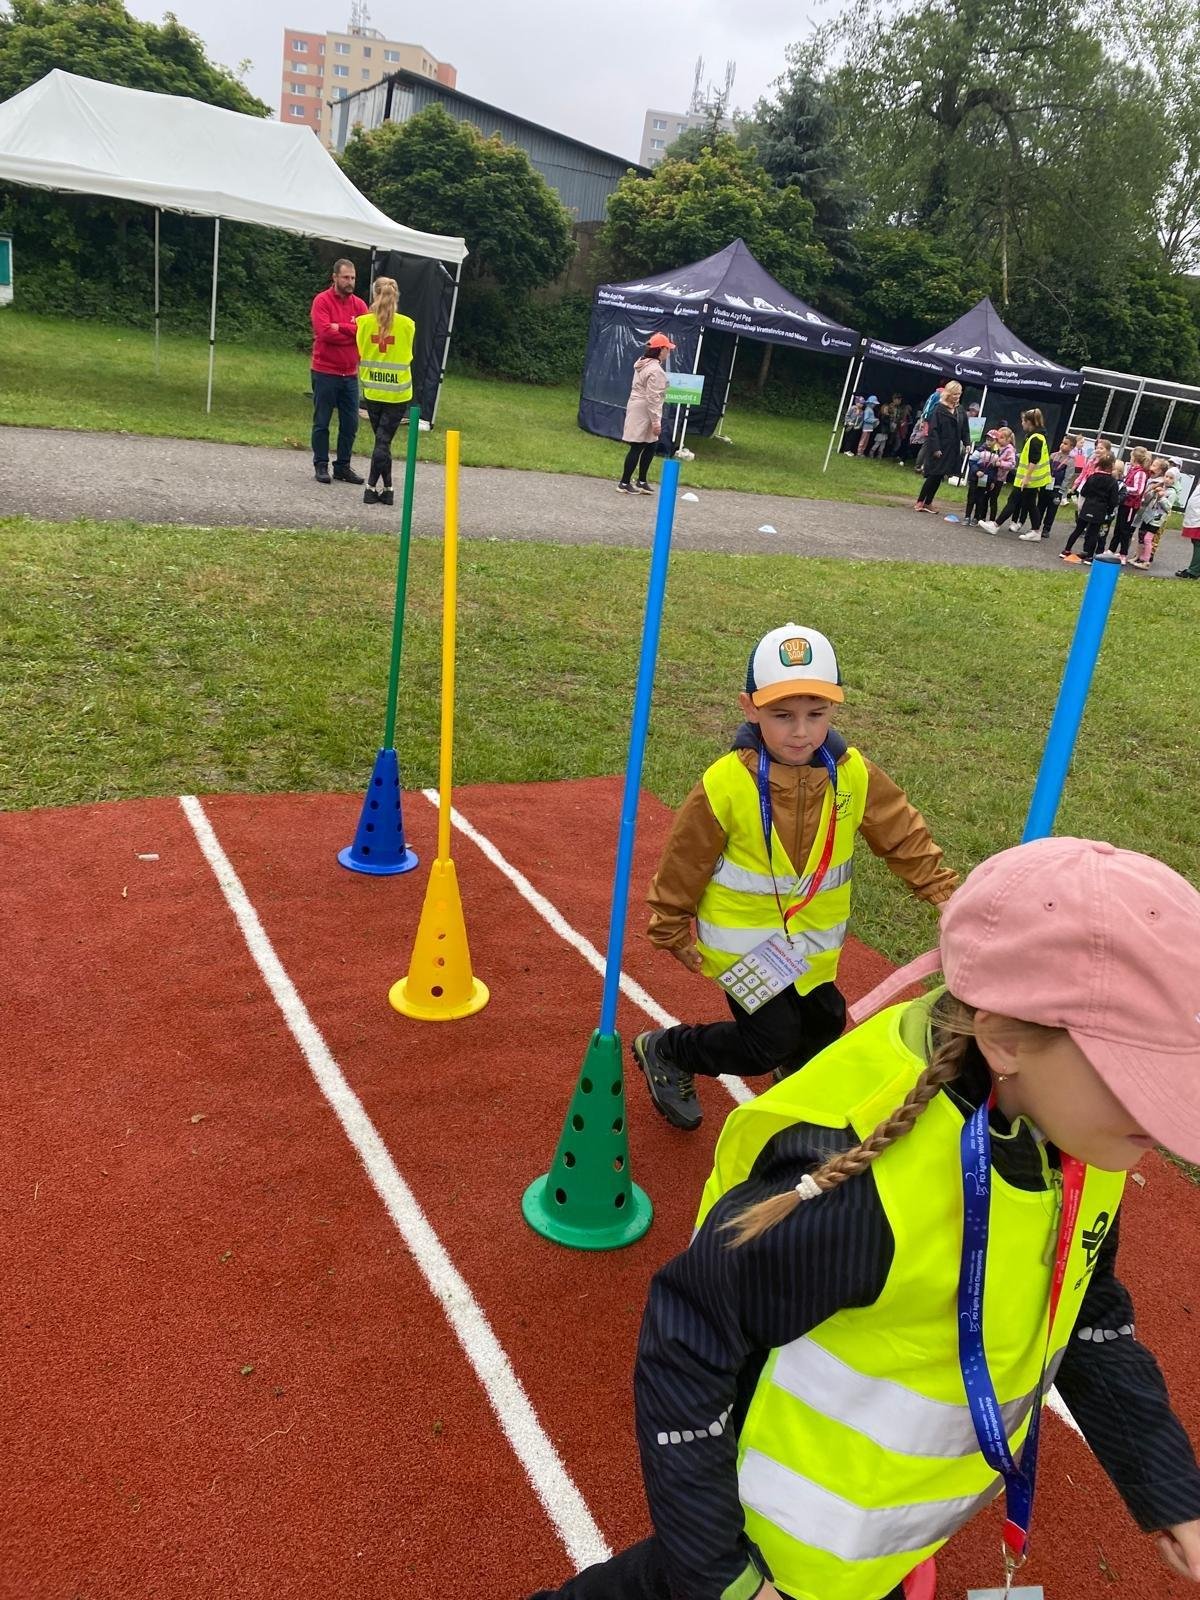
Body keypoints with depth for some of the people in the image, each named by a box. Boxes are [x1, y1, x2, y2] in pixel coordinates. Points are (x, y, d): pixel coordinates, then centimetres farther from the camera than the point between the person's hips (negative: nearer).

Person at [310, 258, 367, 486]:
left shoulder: (358, 304, 7)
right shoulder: (322, 301, -6)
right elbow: (324, 331, -19)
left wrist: (340, 327, -15)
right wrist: (353, 333, -9)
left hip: (350, 374, 5)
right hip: (325, 373, -5)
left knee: (350, 423, 6)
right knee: (322, 422, 3)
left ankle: (343, 466, 16)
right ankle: (321, 465, 11)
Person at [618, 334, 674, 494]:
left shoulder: (643, 364, 12)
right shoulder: (655, 370, -19)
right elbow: (653, 397, -22)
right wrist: (656, 421, -20)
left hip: (637, 408, 10)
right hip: (644, 413, -10)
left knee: (651, 446, 15)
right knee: (637, 448, -3)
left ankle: (641, 481, 21)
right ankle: (624, 483, 4)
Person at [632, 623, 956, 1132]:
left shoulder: (854, 774, -13)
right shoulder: (726, 784, -26)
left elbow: (903, 833, 2)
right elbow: (686, 859, -13)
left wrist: (944, 891, 0)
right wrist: (672, 930, -2)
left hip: (813, 936, 5)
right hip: (743, 933, -5)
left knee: (824, 1021, 19)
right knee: (772, 1037, -7)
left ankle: (796, 1073, 55)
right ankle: (664, 1051, 17)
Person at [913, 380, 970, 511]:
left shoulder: (960, 410, 9)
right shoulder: (939, 408, -9)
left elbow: (965, 429, 13)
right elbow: (933, 429, -12)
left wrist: (966, 443, 0)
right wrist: (935, 448, -17)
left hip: (952, 450, 6)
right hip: (938, 449, -6)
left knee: (939, 477, 8)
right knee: (934, 475, -5)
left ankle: (928, 503, 15)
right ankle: (920, 502, 6)